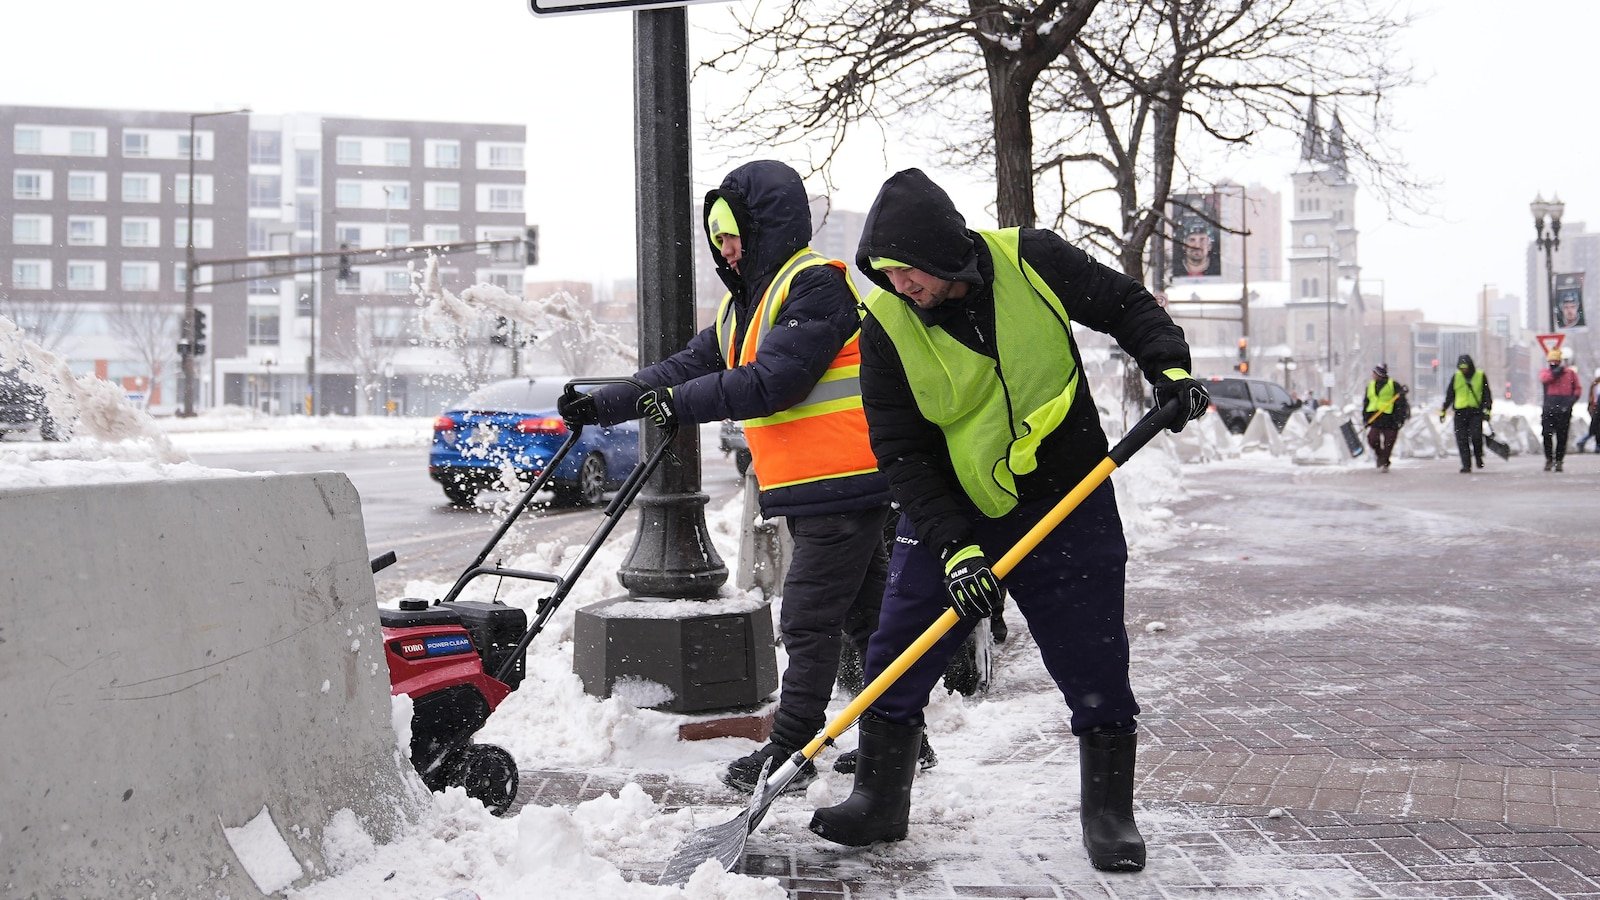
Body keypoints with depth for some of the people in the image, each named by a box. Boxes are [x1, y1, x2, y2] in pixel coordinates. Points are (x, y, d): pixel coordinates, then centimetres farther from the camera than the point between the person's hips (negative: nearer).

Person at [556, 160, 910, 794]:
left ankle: (790, 749, 3)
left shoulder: (816, 285, -15)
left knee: (807, 619, -5)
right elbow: (688, 365, 14)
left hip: (841, 481, -10)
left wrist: (681, 401, -17)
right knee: (866, 613, 14)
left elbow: (772, 382, -24)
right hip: (803, 486, 10)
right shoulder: (744, 302, 17)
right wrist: (605, 404, 7)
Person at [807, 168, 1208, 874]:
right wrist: (953, 546, -21)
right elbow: (900, 452, -13)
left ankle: (1109, 815, 20)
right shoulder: (886, 326, -12)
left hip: (1070, 507, -1)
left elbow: (1125, 306, 3)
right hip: (950, 517, 1)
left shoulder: (1031, 261, -13)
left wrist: (1168, 366, -15)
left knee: (1096, 671, 2)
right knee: (895, 659, 1)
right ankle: (879, 801, 20)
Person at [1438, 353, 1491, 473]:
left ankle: (1479, 457, 10)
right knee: (1462, 440, -3)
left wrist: (1487, 409, -5)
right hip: (1460, 412, 2)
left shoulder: (1481, 376, 5)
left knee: (1476, 435, -18)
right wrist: (1443, 410, 13)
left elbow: (1487, 395, 6)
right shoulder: (1456, 377, 10)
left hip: (1476, 411, -2)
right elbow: (1449, 395, 17)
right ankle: (1466, 465, 2)